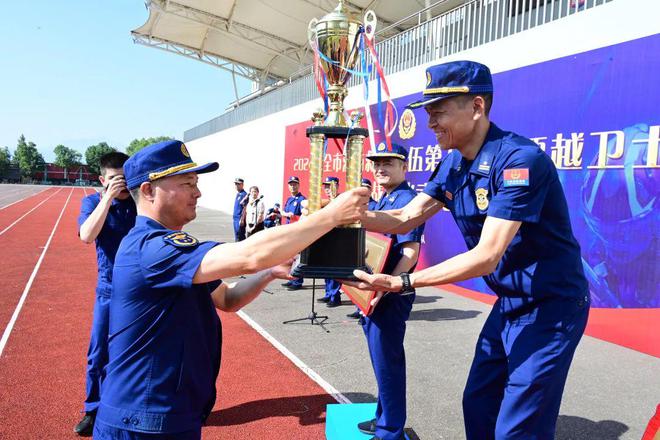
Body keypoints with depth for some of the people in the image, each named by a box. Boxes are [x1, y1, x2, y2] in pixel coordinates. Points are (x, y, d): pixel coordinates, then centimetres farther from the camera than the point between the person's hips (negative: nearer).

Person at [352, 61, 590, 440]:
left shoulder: (520, 160, -27)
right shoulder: (453, 164, 0)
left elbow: (486, 256, -30)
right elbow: (407, 218, 2)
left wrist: (402, 282, -34)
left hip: (549, 307, -8)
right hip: (508, 303, 8)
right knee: (477, 407, 19)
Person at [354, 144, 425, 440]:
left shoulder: (406, 200, -15)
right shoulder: (382, 201, 14)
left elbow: (410, 253, -24)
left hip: (390, 295, -10)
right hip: (373, 292, 10)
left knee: (387, 362, 2)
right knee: (383, 359, 21)